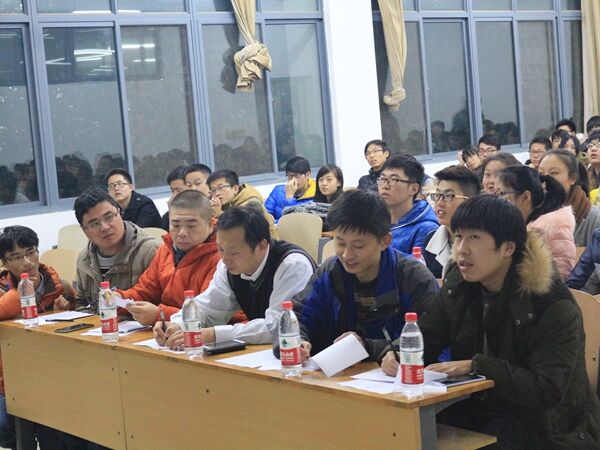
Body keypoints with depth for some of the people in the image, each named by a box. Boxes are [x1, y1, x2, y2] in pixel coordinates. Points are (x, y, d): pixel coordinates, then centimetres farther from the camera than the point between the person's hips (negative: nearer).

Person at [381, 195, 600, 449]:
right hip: (477, 411, 6)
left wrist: (475, 366, -28)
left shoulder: (552, 305, -17)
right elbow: (424, 336, 5)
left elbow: (548, 390, -22)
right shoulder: (459, 284, 2)